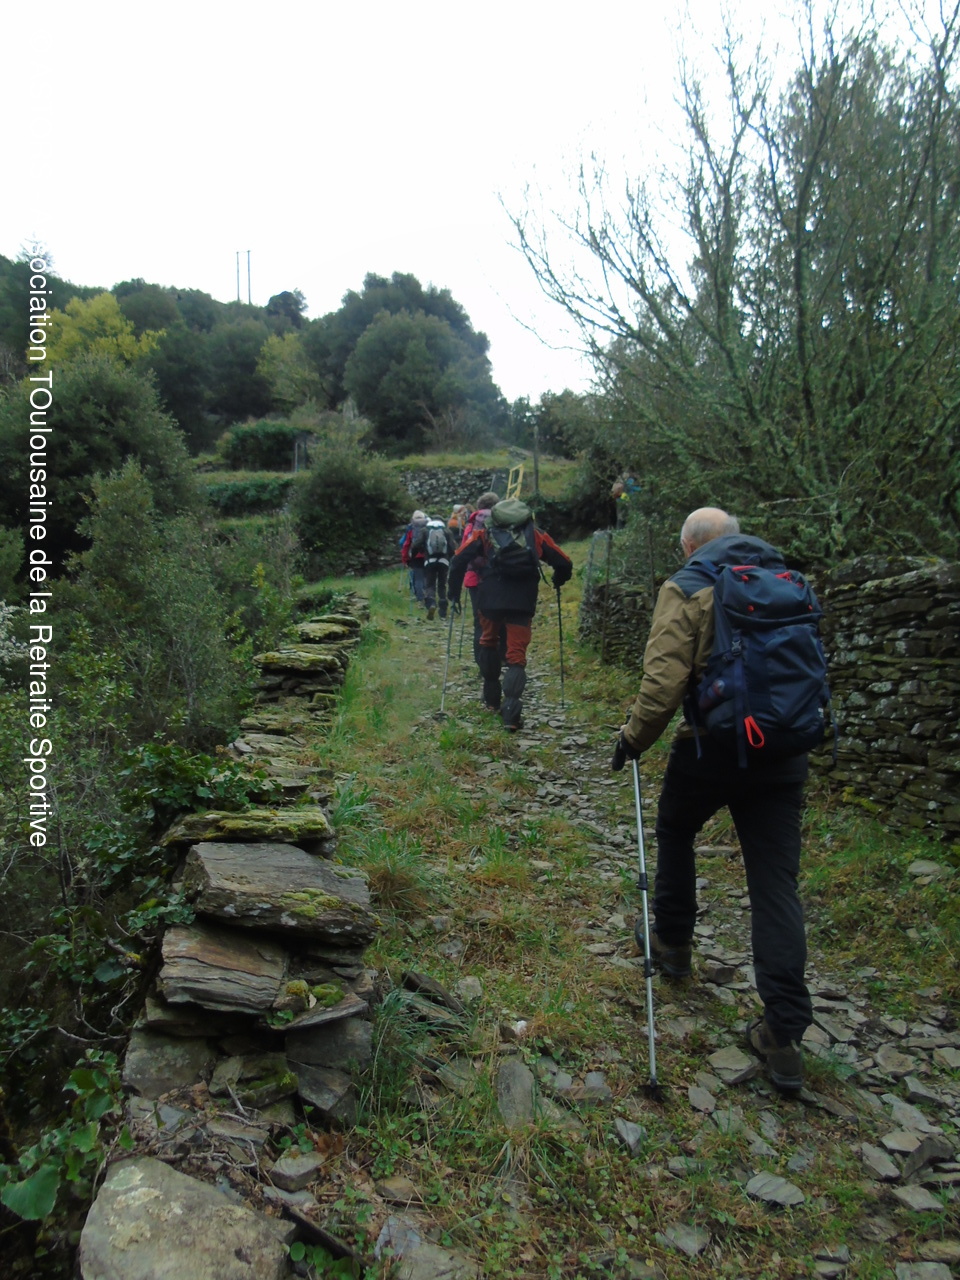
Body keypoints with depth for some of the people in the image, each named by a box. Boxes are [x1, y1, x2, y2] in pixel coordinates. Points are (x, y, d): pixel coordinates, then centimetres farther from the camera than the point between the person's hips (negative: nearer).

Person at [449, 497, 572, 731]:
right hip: (523, 600, 0)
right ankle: (511, 711, -15)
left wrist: (454, 592, 13)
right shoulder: (536, 535, 18)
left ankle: (492, 699, 33)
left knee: (489, 642, 24)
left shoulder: (485, 532, 17)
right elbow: (564, 564, 16)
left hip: (491, 597, 1)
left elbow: (459, 560, 4)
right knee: (516, 653, 2)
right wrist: (557, 583, 36)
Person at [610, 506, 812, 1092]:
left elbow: (664, 678, -14)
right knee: (777, 884, 5)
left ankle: (673, 941, 41)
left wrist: (635, 738, -1)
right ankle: (785, 1033, 6)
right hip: (786, 752, 5)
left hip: (713, 747, -4)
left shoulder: (687, 589, -6)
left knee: (676, 832, 25)